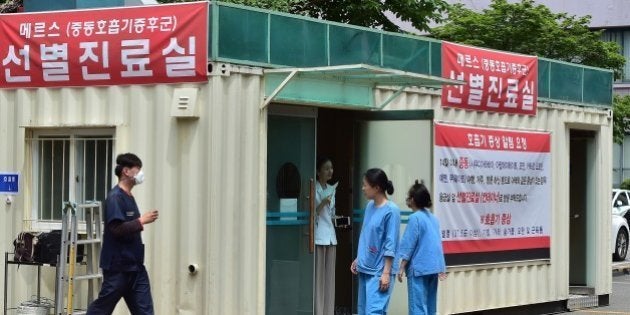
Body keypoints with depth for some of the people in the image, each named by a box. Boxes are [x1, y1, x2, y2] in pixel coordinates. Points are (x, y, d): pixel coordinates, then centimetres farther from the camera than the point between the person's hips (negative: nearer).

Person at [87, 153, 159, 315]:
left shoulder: (129, 197, 14)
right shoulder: (115, 197, -14)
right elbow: (117, 229, -23)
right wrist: (142, 221, -17)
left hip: (135, 265, 9)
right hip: (117, 265, -9)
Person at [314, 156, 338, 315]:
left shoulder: (331, 189, 15)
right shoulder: (314, 189, -7)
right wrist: (323, 203, -22)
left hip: (330, 236, 7)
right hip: (318, 236, -7)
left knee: (329, 277, 7)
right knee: (318, 276, -7)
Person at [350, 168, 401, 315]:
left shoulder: (391, 210, -14)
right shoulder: (369, 206, 8)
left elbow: (390, 245, -15)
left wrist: (386, 272, -17)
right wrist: (358, 259, 17)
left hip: (379, 271, -8)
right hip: (365, 268, 8)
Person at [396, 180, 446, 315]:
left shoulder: (415, 218, -11)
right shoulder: (433, 218, 11)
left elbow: (409, 245, -11)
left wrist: (402, 267, -7)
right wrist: (441, 268, 19)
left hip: (418, 268, -8)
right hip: (433, 268, 8)